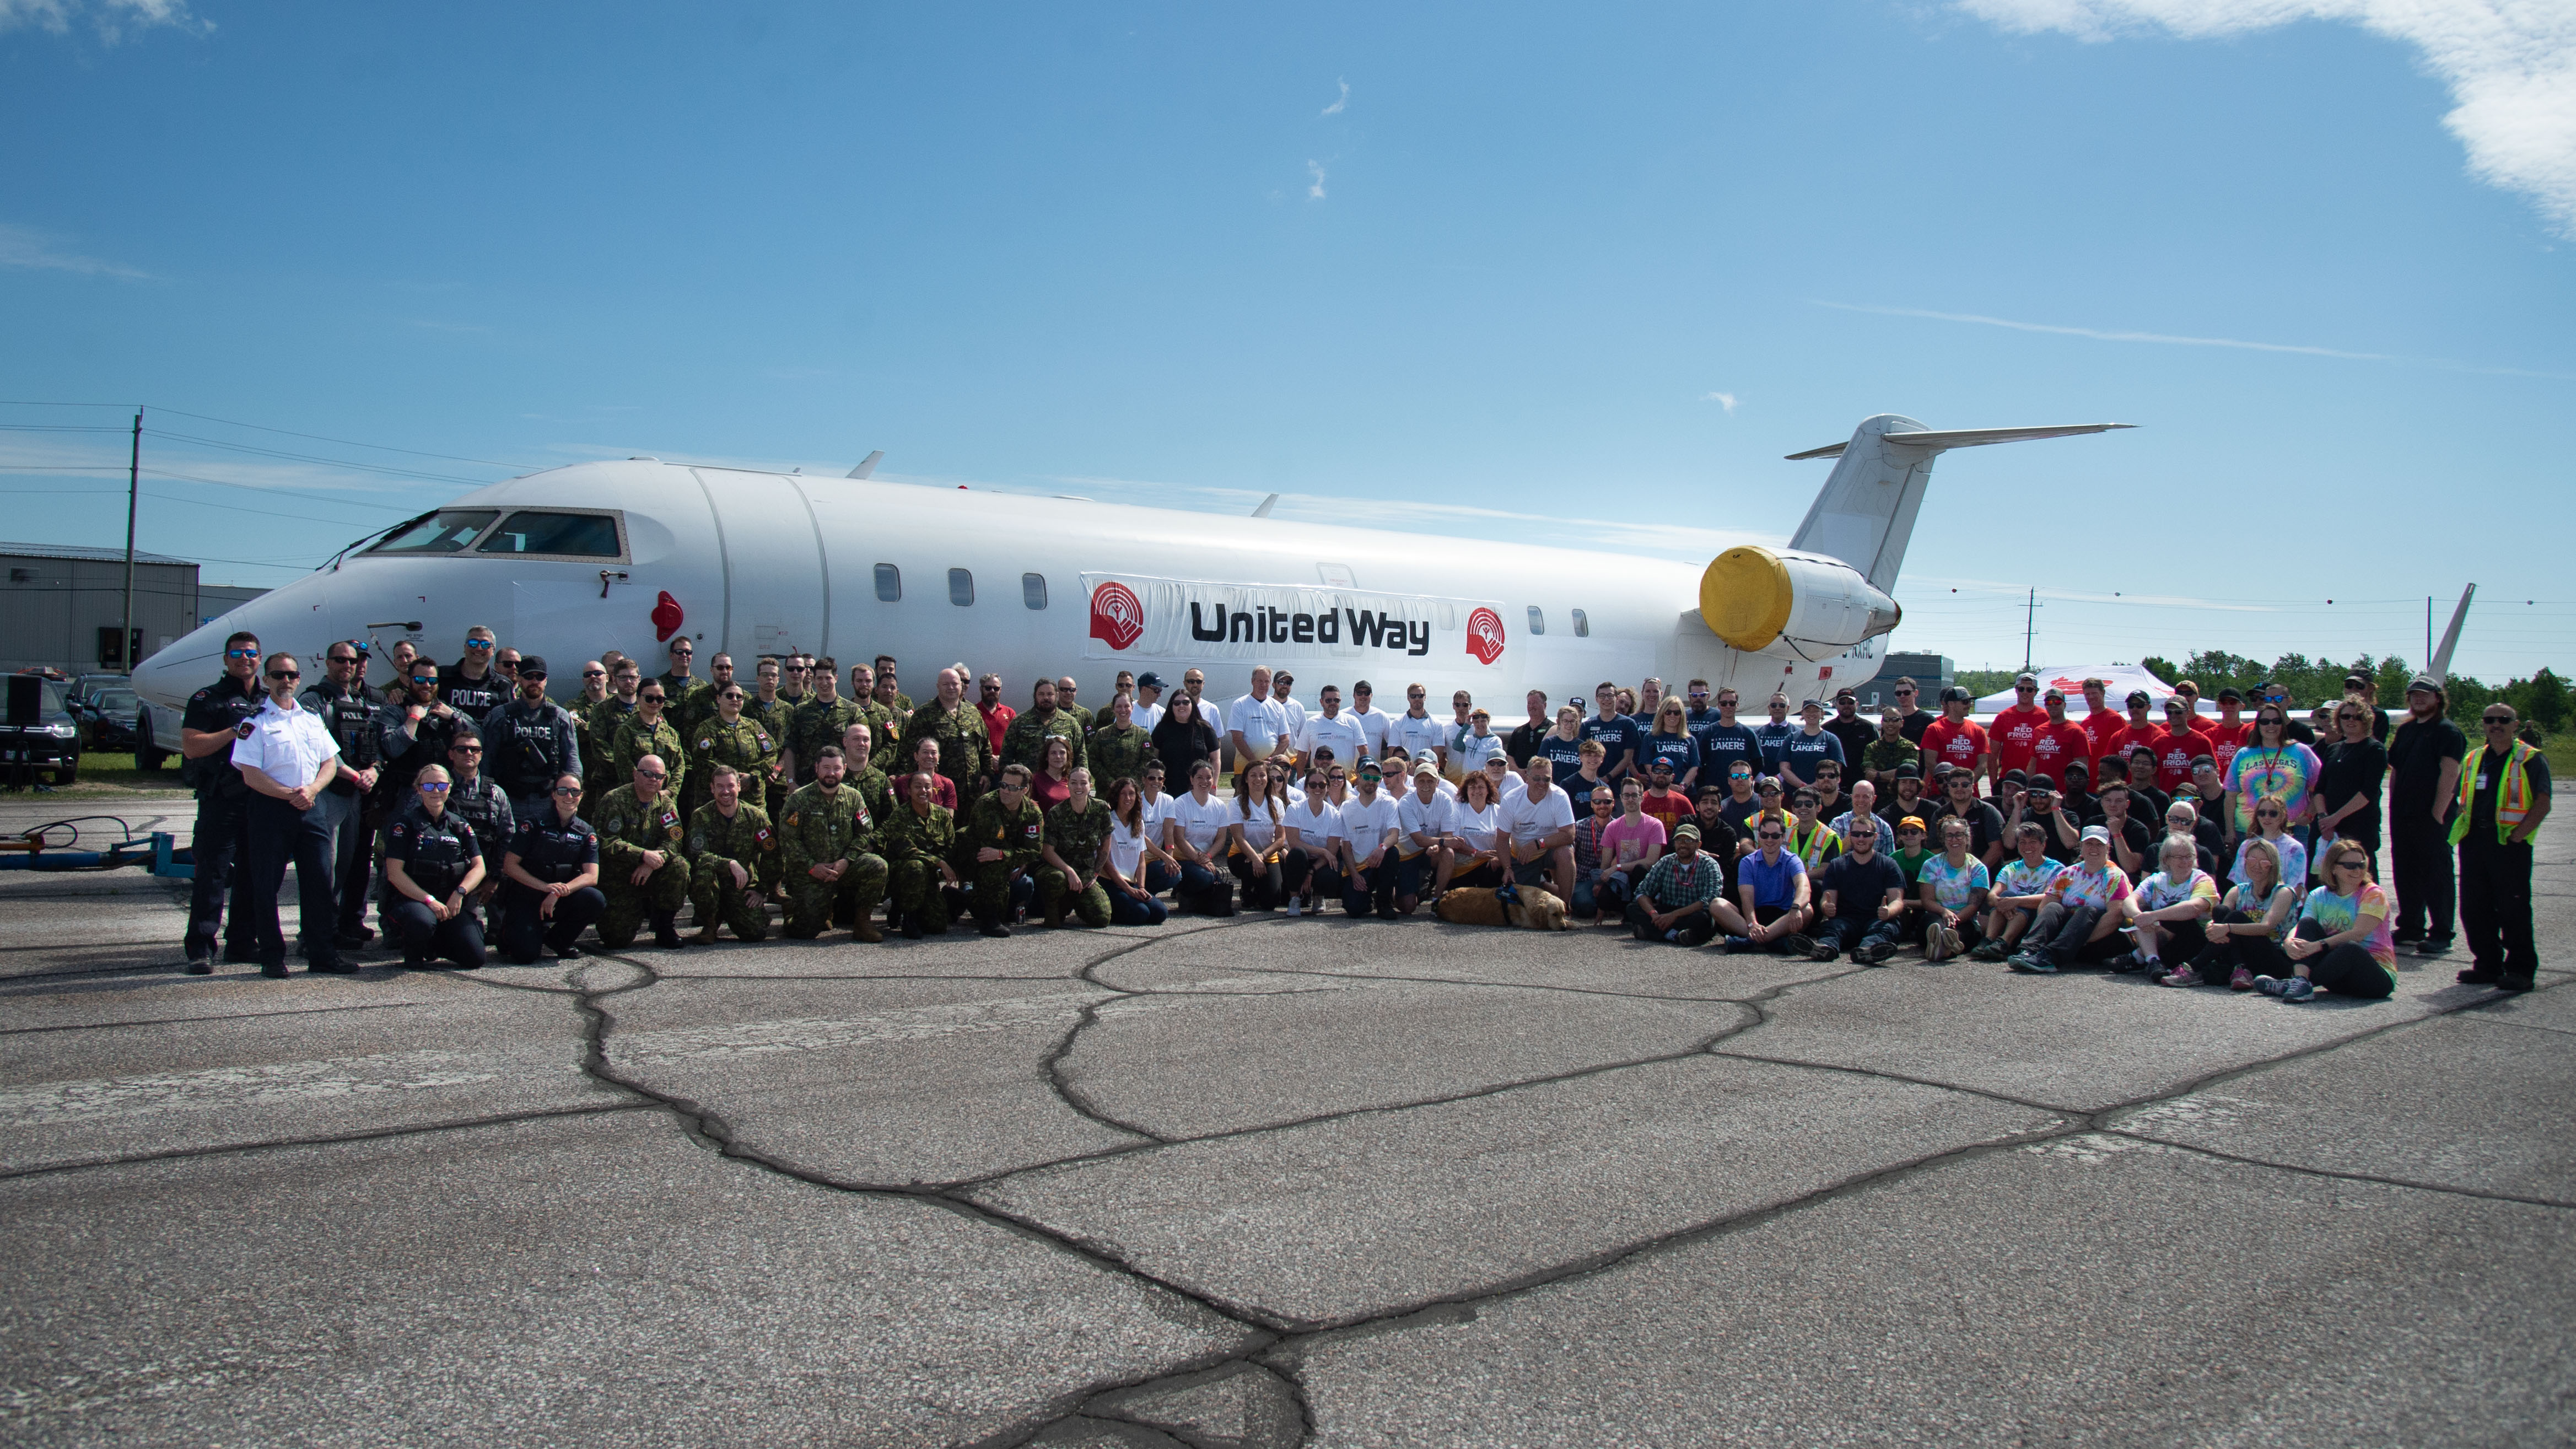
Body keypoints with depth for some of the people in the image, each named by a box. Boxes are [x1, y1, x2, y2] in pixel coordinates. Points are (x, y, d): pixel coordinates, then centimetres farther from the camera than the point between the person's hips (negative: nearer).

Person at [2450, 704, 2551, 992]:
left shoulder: (2531, 759, 0)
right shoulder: (2472, 760, 16)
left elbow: (2542, 804, -7)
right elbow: (2458, 800, 23)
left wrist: (2518, 834, -14)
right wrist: (2460, 825, 7)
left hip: (2510, 843, -5)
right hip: (2474, 841, 5)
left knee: (2513, 909, -4)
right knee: (2474, 908, 6)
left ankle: (2520, 969, 4)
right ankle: (2488, 965, 17)